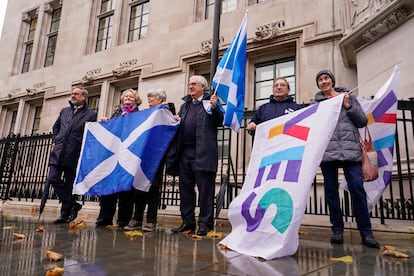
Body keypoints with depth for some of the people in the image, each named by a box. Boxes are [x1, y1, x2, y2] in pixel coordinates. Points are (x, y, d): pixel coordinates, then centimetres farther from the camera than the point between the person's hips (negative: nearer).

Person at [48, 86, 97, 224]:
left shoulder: (90, 114, 2)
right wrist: (54, 141, 18)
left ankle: (66, 213, 12)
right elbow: (56, 126, 29)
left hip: (73, 155, -5)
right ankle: (72, 204, 7)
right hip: (58, 152, 5)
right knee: (53, 179, -6)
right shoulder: (64, 111, 19)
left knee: (69, 183, 1)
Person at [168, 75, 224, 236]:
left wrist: (215, 107, -19)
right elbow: (179, 125, 27)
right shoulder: (185, 105, 23)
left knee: (205, 189, -1)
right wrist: (175, 121, 6)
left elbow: (220, 122, -4)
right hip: (185, 152, 7)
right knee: (185, 189, 10)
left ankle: (205, 223, 8)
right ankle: (188, 222, 21)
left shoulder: (211, 102, 5)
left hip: (203, 153, -6)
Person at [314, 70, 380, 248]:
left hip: (350, 149, -1)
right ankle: (337, 229, 14)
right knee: (331, 190, 3)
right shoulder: (316, 103, 15)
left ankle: (366, 232, 1)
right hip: (326, 151, 1)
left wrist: (348, 106, 0)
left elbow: (363, 121, 10)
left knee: (357, 188, -8)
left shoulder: (348, 97, 16)